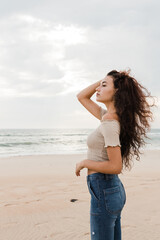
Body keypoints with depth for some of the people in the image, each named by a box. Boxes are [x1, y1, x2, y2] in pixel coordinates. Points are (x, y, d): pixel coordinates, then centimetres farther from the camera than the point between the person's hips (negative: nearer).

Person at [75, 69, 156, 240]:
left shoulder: (109, 122, -19)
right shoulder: (109, 115, 8)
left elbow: (116, 166, -23)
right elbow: (81, 97, 20)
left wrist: (83, 163, -11)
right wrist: (105, 79, 9)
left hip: (103, 190, -9)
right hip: (113, 188, 9)